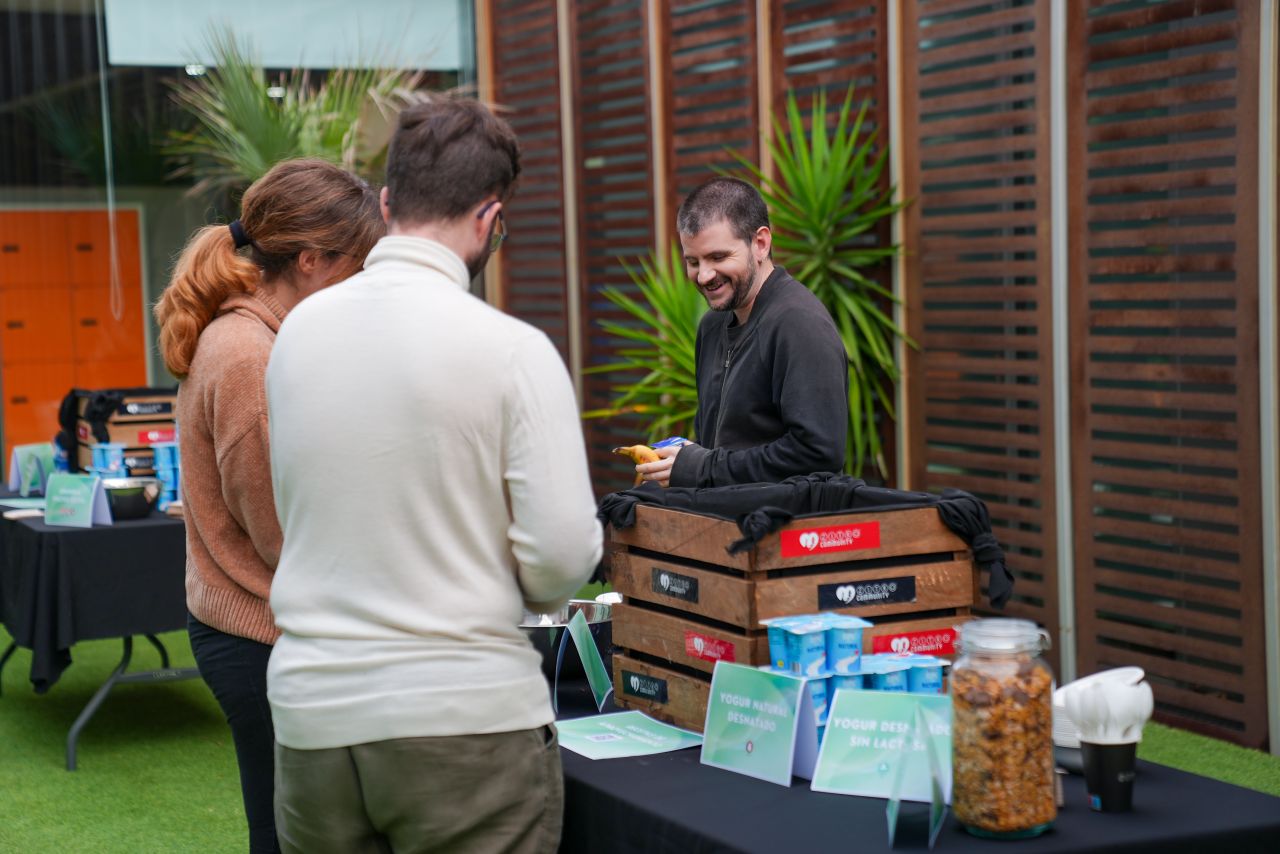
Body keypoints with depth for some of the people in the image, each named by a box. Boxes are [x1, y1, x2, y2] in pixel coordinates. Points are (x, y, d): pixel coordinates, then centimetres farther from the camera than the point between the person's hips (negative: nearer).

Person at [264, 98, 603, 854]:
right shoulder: (512, 349, -12)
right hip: (466, 717, -4)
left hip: (313, 714, 4)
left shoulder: (298, 331, 2)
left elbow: (295, 513, 10)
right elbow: (563, 554, -14)